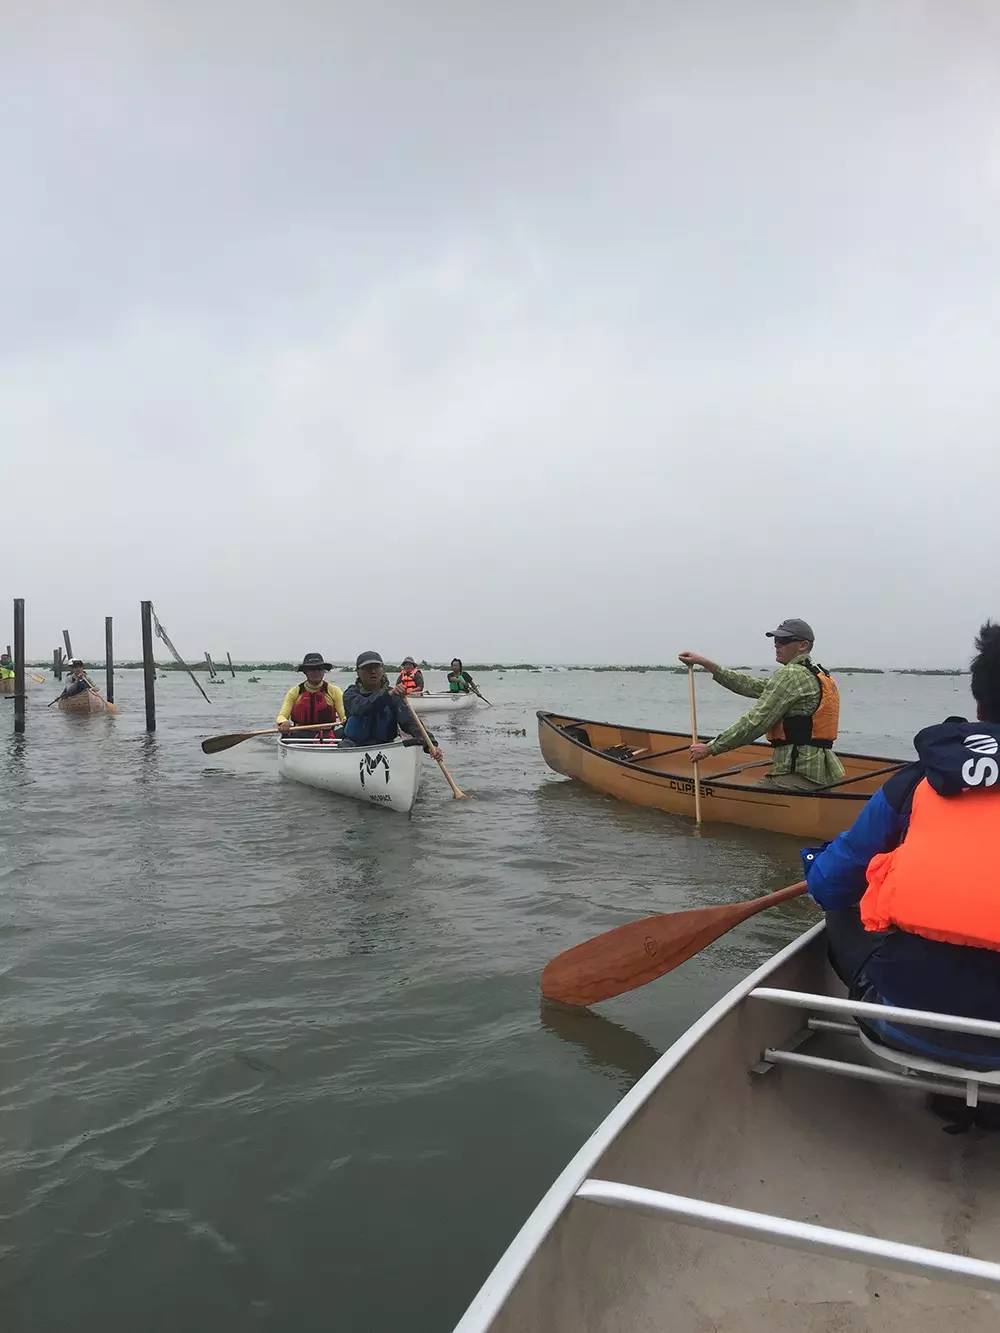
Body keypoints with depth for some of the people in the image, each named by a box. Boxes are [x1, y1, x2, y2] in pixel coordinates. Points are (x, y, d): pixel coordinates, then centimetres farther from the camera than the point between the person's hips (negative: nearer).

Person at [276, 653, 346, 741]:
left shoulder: (334, 691, 9)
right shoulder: (295, 692, 10)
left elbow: (344, 716, 3)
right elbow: (281, 716, 5)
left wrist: (346, 721, -22)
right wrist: (283, 723, -20)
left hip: (326, 738, -2)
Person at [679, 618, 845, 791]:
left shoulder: (790, 674, -11)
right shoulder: (816, 675, 20)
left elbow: (755, 721, -16)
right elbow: (752, 686, 17)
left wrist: (711, 748, -10)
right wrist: (706, 664, 16)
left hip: (801, 775, -10)